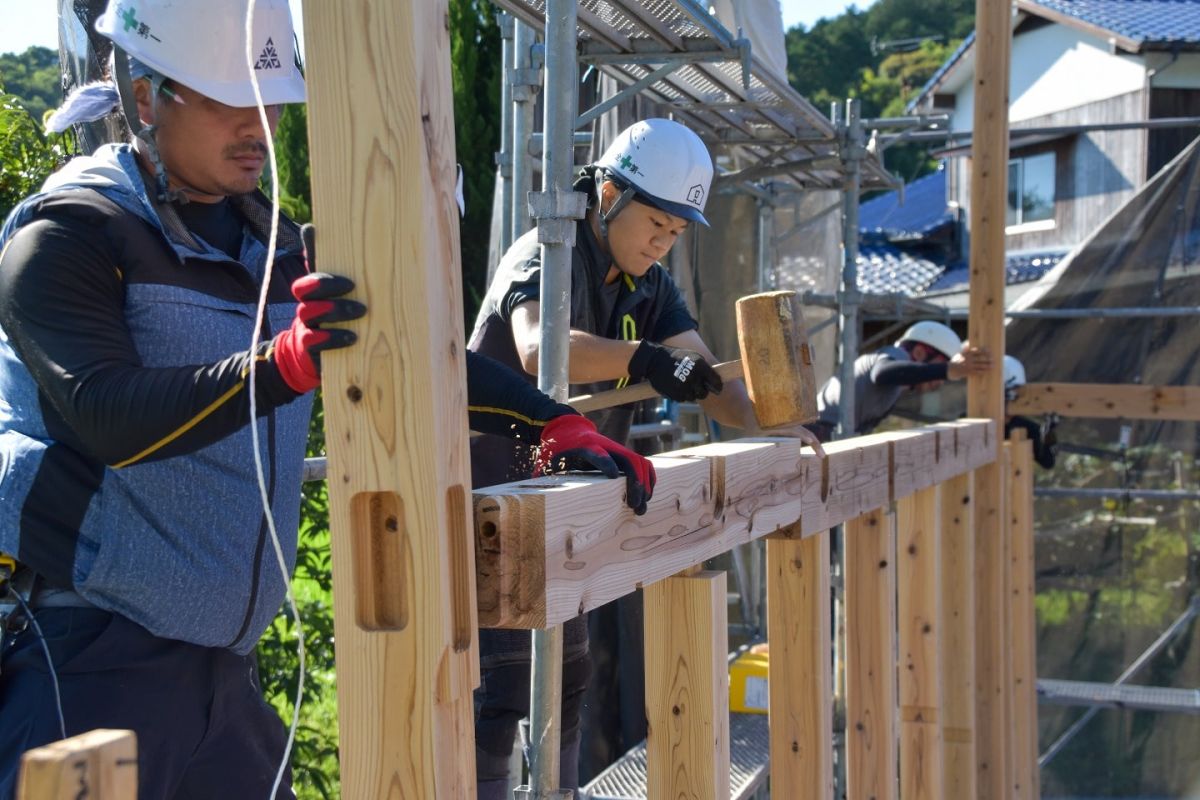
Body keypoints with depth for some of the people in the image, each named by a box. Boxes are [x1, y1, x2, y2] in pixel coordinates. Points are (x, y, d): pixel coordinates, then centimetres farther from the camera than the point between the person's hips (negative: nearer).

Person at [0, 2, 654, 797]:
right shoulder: (66, 238, -8)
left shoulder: (272, 244, 12)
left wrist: (555, 425, 0)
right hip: (84, 657, -6)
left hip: (215, 662, 7)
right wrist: (283, 363, -37)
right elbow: (105, 415, -23)